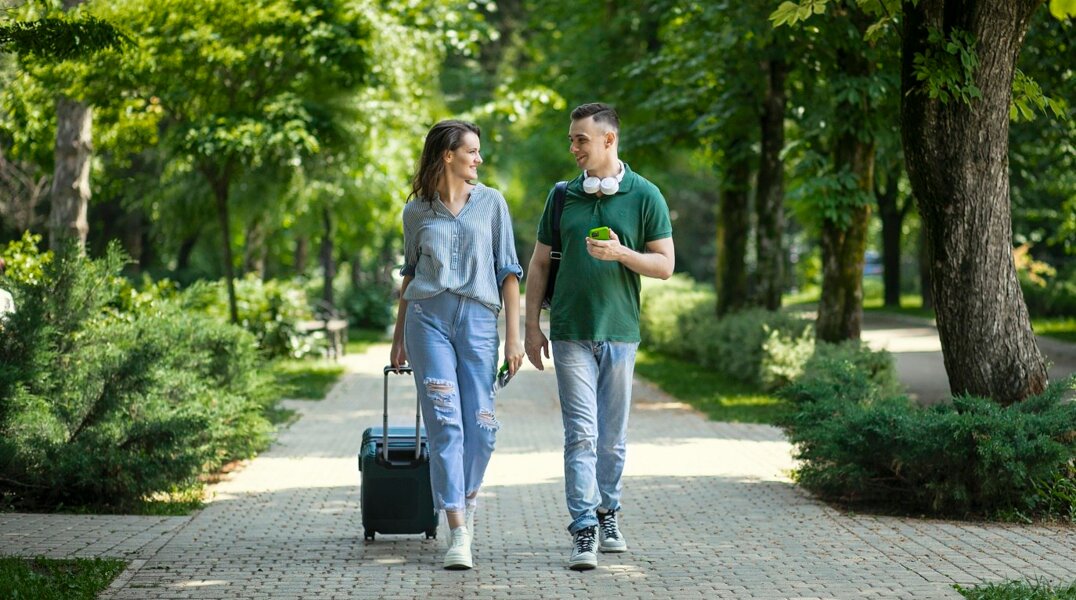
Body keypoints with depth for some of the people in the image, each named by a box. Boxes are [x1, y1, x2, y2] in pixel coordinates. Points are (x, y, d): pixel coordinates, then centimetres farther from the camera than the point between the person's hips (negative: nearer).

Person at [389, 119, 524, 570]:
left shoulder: (492, 202, 8)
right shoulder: (416, 211, 10)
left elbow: (508, 272, 6)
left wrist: (514, 336, 0)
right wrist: (399, 337, 22)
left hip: (478, 318, 1)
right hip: (428, 317, 0)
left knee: (481, 428, -2)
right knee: (445, 423, -9)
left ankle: (466, 498, 28)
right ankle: (459, 533, -10)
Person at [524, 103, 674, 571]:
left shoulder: (645, 196, 0)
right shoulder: (563, 196, 6)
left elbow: (665, 265, 0)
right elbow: (538, 264, 11)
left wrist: (621, 254, -17)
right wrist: (531, 326, 5)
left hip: (619, 331, 0)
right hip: (570, 333, 0)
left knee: (613, 437, 9)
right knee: (581, 434, -8)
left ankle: (607, 515, 27)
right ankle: (584, 532, -10)